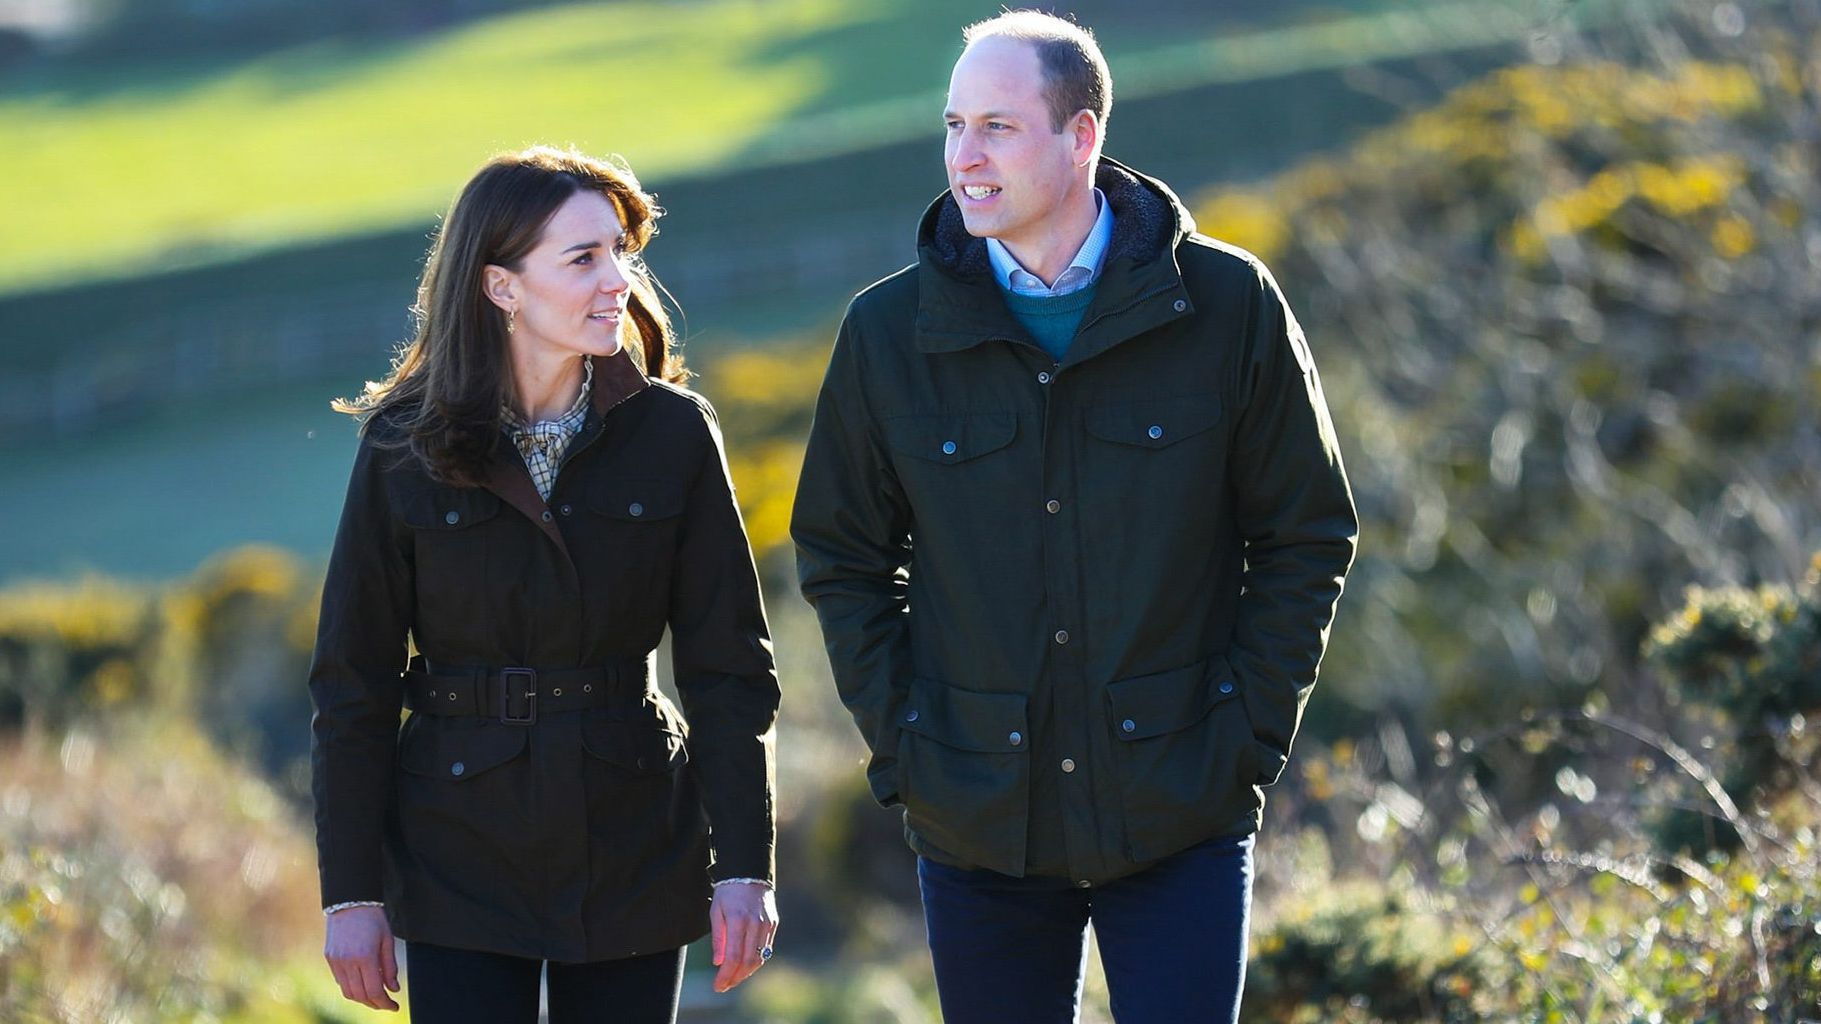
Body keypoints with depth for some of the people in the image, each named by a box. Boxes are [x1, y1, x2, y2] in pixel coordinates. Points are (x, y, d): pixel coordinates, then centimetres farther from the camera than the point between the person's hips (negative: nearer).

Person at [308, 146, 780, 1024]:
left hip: (633, 856, 1)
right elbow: (352, 682, 0)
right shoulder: (406, 448, -3)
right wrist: (351, 891, -4)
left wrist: (744, 864, -7)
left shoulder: (672, 433, -1)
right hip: (461, 860, -1)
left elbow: (728, 667, 0)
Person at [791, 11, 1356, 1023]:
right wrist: (899, 744, 0)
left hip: (1181, 819, -2)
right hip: (977, 821, 2)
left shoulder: (1229, 305, -4)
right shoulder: (889, 332, 0)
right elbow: (843, 558, 10)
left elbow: (1308, 536, 3)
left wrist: (1250, 732, -4)